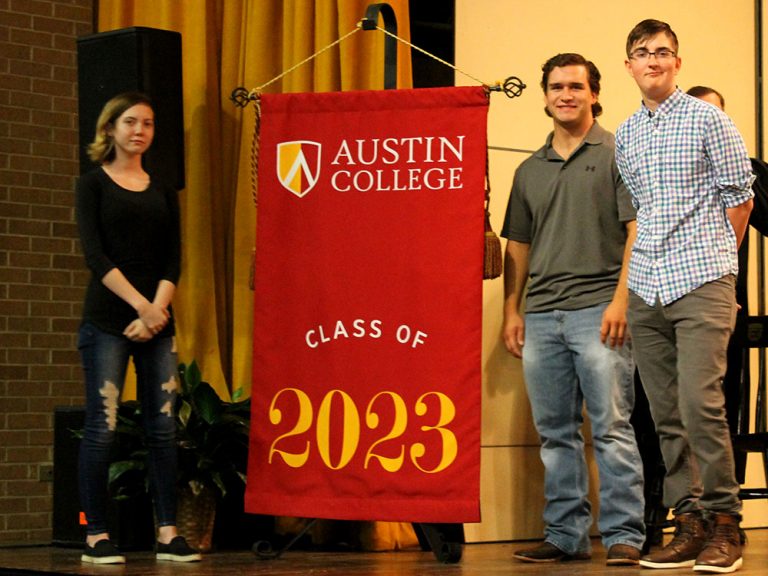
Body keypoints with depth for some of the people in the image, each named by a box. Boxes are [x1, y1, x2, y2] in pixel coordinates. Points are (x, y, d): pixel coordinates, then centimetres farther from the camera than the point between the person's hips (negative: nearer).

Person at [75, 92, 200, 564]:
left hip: (157, 321, 4)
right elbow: (95, 254, -8)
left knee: (164, 427, 0)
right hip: (107, 321, -4)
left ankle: (168, 534, 4)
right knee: (102, 427, -5)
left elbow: (173, 260, 7)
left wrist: (157, 311, -9)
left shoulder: (162, 192, 15)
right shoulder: (93, 185, 3)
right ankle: (96, 536, 2)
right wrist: (140, 305, -16)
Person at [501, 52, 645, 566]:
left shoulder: (618, 154, 3)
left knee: (611, 427, -8)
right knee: (556, 432, 7)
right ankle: (566, 535, 13)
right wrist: (512, 309, 11)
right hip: (541, 314, 5)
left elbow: (639, 229, -4)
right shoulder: (530, 171, 18)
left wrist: (621, 299, -13)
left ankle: (624, 536, -4)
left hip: (597, 310, -5)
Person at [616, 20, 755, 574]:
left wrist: (713, 259, 6)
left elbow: (739, 196, 3)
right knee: (666, 414, 4)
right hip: (646, 289, 5)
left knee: (700, 402, -15)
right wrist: (643, 263, 14)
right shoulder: (624, 135, 15)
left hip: (701, 282, -5)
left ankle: (724, 521, -6)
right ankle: (690, 521, 10)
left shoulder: (707, 119, 1)